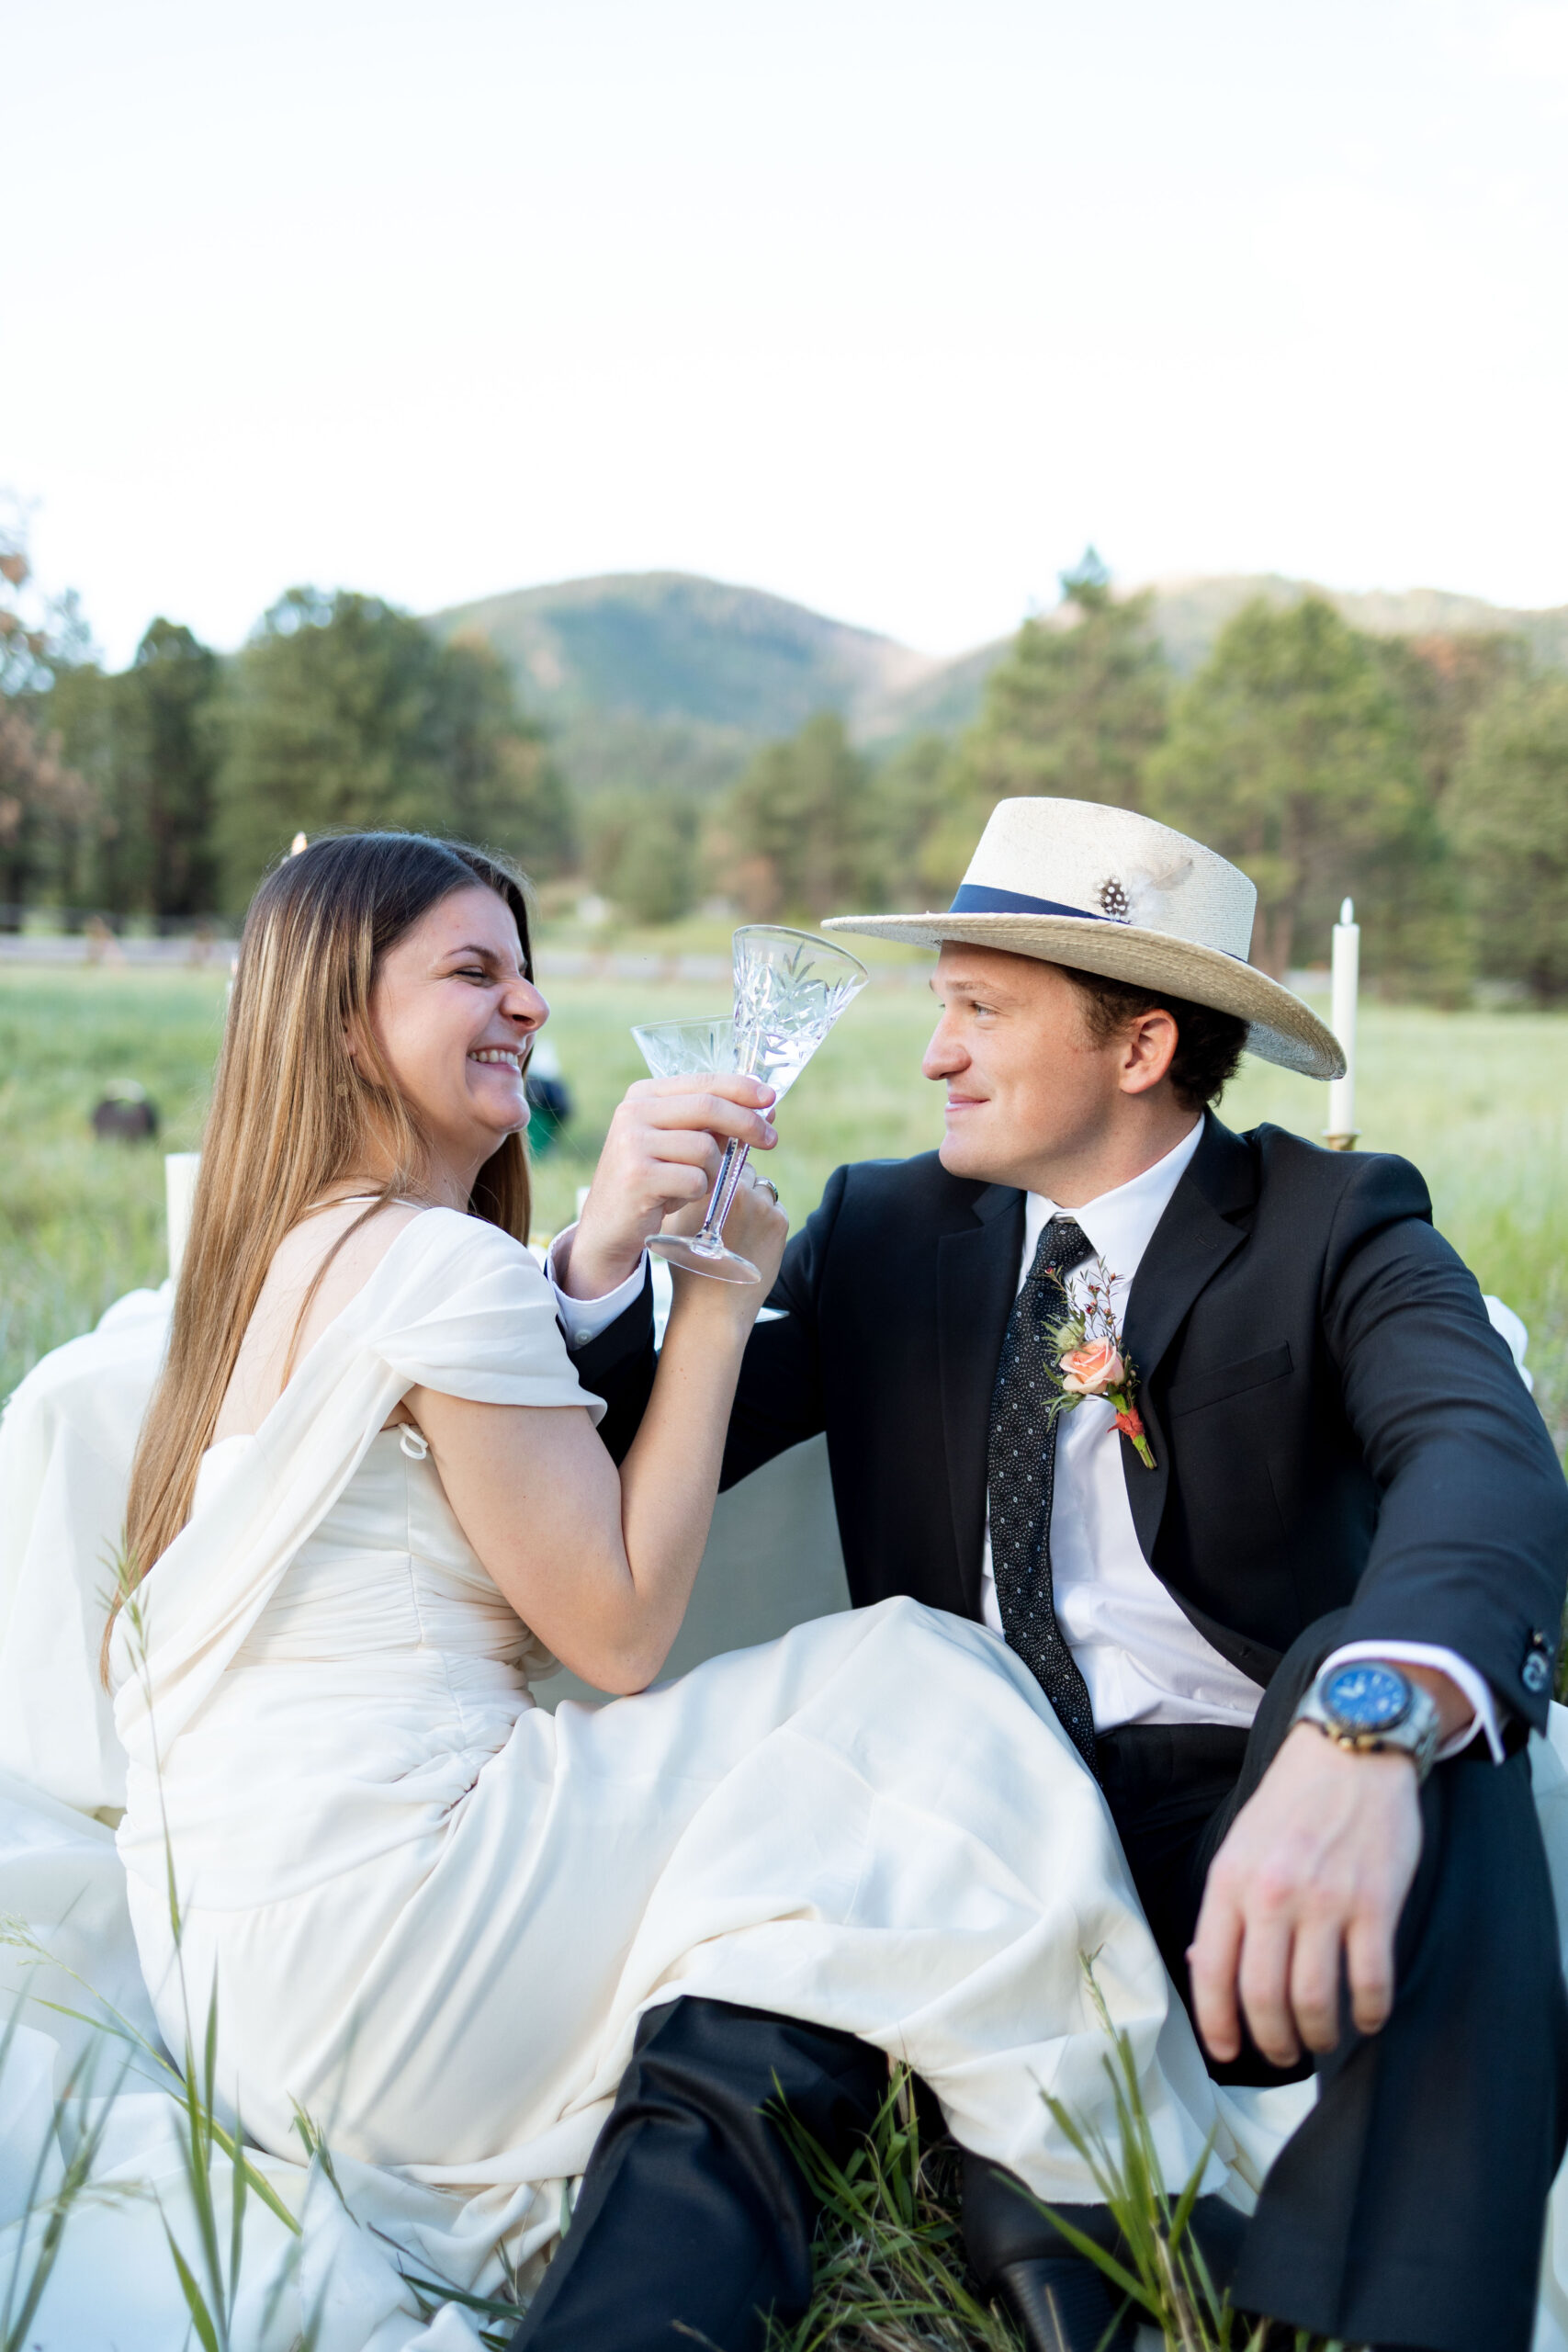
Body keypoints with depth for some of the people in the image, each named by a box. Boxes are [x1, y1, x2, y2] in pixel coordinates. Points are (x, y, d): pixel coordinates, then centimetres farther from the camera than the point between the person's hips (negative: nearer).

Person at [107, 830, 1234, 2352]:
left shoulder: (288, 1254, 14)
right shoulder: (449, 1266, -16)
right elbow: (622, 1626, -13)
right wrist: (720, 1288, -10)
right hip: (372, 1931, -9)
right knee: (902, 1693, -4)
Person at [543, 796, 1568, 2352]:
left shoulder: (1334, 1232, -2)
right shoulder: (882, 1232, 8)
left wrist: (1364, 1731, -46)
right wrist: (610, 1250, -14)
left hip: (1246, 1822, -1)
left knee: (1397, 1688, -34)